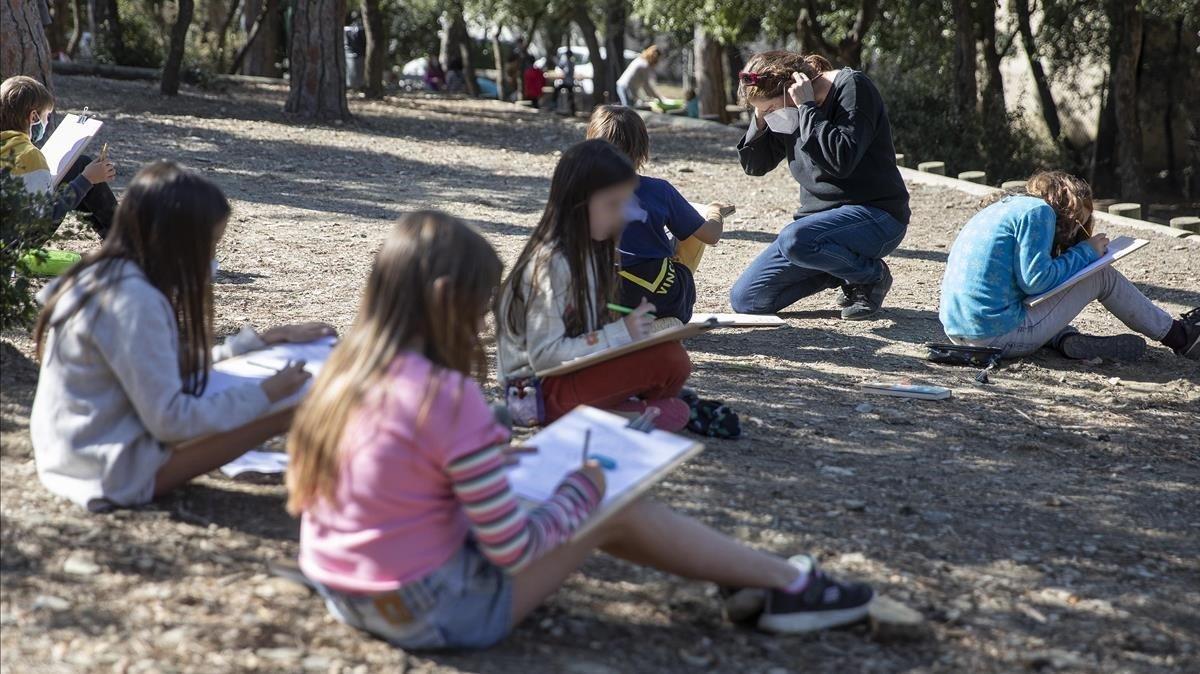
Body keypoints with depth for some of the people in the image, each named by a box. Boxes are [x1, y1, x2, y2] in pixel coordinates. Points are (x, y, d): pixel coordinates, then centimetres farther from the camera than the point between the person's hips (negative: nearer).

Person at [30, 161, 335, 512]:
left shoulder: (104, 275, 7)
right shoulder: (134, 302, -24)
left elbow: (178, 366, 16)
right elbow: (170, 420, -23)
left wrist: (262, 341, 16)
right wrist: (264, 394, -13)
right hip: (115, 474, -10)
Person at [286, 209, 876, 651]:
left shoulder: (346, 374, -1)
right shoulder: (448, 397, -24)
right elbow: (514, 550, -20)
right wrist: (581, 491, -4)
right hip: (431, 615, -8)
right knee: (616, 512, 6)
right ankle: (787, 585, 20)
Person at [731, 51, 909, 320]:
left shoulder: (852, 86, -14)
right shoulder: (789, 109, 7)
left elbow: (841, 161, -28)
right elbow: (754, 165, 11)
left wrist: (807, 107, -22)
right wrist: (760, 119, -4)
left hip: (876, 213, -8)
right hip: (822, 215, 8)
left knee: (796, 240, -37)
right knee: (744, 299, -1)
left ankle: (872, 275, -8)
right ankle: (847, 270, 13)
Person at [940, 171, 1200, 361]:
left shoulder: (1003, 208, 21)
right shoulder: (1039, 210, -5)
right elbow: (1036, 280, -14)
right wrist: (1086, 252, 0)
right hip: (1000, 338, -8)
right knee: (1102, 275, 6)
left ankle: (1067, 340, 2)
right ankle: (1179, 336, 19)